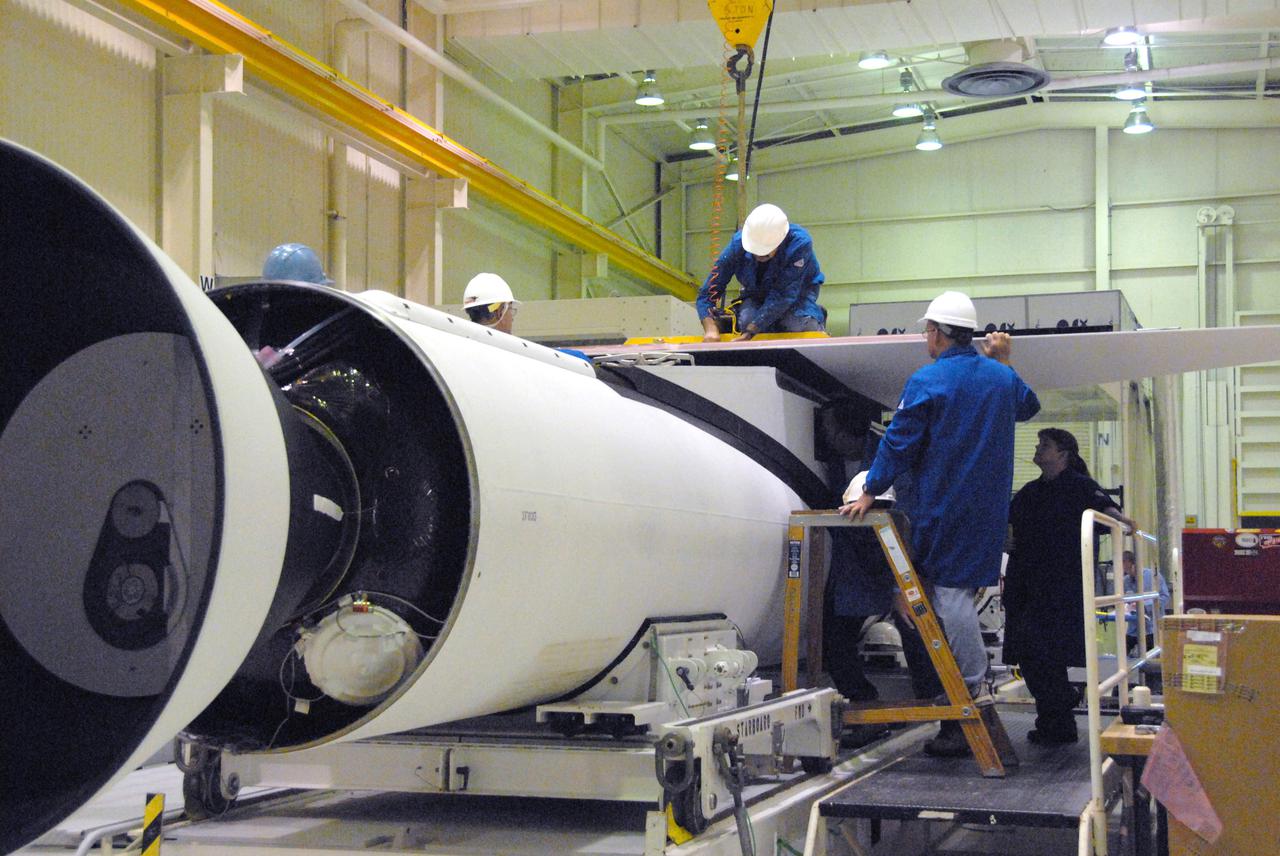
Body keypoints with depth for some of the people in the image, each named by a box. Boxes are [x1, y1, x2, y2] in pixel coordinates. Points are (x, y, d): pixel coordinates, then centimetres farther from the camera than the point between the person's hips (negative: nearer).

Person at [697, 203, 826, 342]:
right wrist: (711, 329, -43)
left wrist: (749, 333, -45)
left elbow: (783, 295, -39)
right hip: (757, 294, 2)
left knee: (796, 324, -33)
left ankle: (817, 317, 3)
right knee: (746, 319, -31)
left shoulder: (800, 244, -36)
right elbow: (708, 293, -23)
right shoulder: (737, 244, -26)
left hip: (798, 292, -2)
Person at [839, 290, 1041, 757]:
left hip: (941, 506, -7)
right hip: (987, 509, 7)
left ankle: (971, 690, -6)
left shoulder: (927, 381, -10)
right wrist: (1004, 361, 37)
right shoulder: (1002, 378, 9)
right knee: (960, 592, 12)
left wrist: (869, 493, -3)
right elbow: (1028, 405, 32)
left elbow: (898, 442, -10)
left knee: (950, 593, -4)